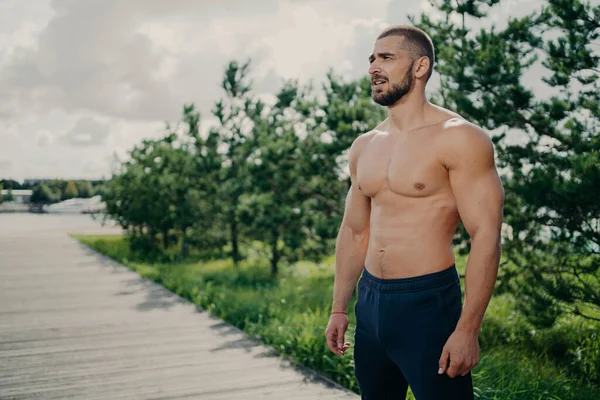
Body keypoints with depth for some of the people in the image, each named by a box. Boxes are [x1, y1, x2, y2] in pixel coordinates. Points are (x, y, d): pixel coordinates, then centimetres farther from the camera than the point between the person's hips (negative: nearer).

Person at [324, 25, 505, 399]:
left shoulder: (458, 137, -10)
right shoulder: (364, 146, 10)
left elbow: (486, 236, -14)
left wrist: (467, 330, -19)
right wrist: (339, 309, 13)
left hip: (428, 305, -6)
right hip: (370, 301, 7)